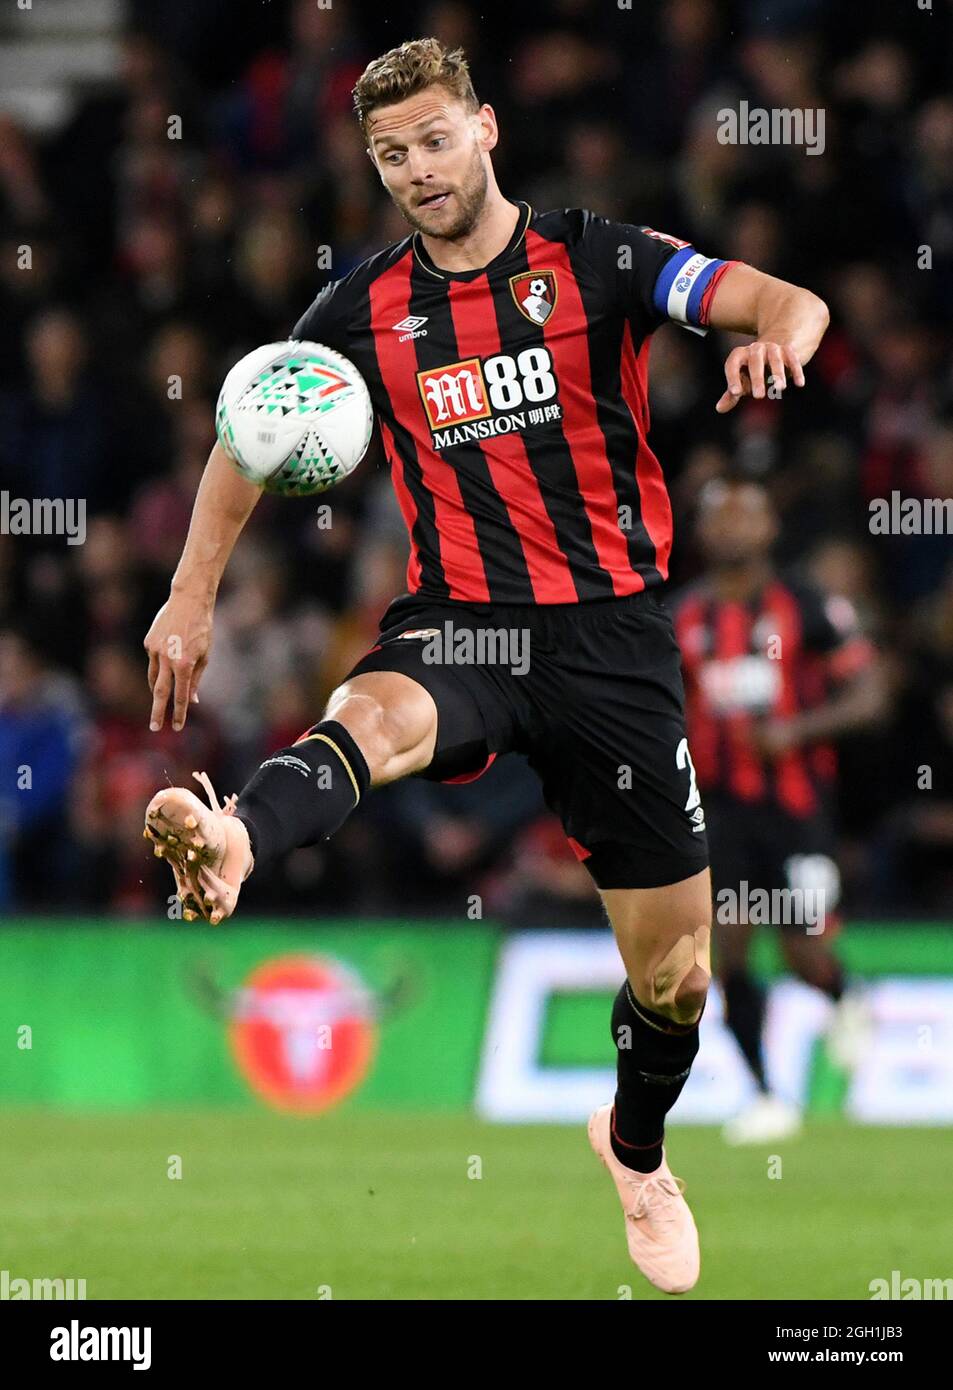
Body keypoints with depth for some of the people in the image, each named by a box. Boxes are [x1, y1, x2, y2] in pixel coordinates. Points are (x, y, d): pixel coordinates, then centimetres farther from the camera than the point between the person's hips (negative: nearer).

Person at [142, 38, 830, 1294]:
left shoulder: (593, 259, -1)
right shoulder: (366, 307, 7)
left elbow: (791, 303, -11)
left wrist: (780, 332, -35)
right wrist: (191, 598, 11)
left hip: (611, 634, -1)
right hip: (458, 623, 1)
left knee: (675, 975, 6)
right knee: (377, 715, -38)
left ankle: (637, 1147, 37)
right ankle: (233, 843, -71)